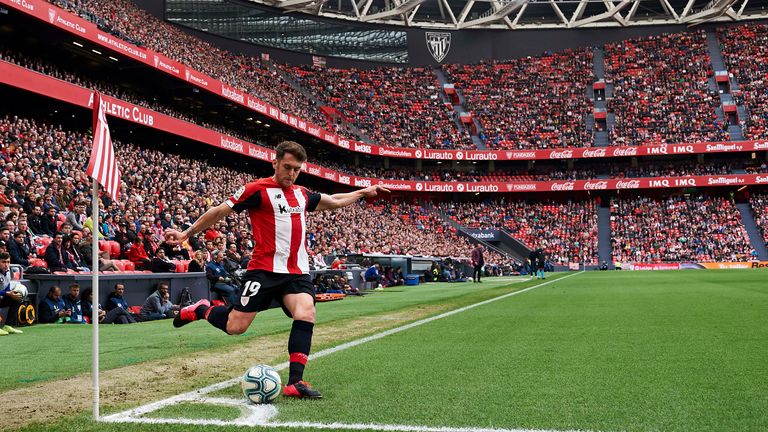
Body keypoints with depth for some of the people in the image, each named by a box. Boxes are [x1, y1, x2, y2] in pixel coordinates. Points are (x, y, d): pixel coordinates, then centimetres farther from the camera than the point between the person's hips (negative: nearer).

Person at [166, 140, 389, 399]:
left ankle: (295, 383, -18)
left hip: (297, 273, 5)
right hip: (264, 270, -5)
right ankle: (201, 310, 26)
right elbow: (218, 212, 1)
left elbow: (334, 201, 34)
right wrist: (186, 234, 1)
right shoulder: (257, 190, -4)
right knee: (236, 326, -6)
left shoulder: (302, 194, 16)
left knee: (306, 315, -20)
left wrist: (363, 192, 39)